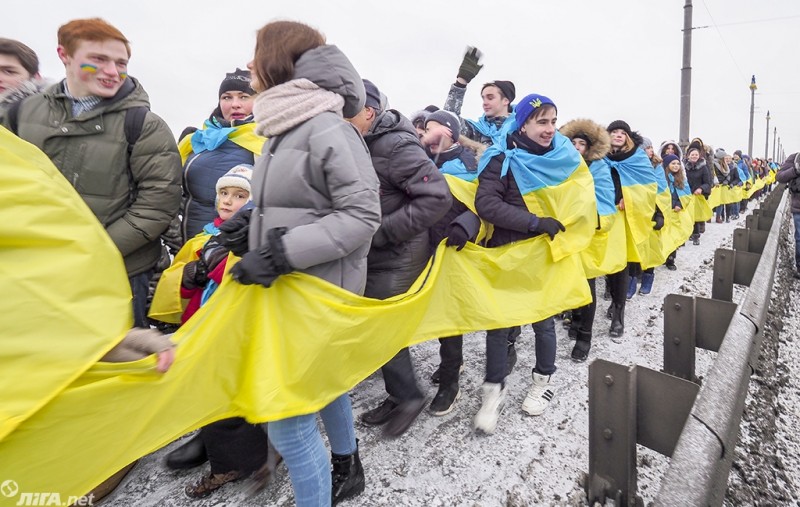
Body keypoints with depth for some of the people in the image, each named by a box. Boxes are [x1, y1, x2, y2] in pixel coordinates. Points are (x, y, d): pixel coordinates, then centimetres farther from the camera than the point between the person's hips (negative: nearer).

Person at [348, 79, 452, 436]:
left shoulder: (397, 146, -19)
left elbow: (437, 197, -25)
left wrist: (383, 231, -24)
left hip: (395, 260, -8)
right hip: (372, 258, 9)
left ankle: (409, 396, 23)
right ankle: (399, 396, 32)